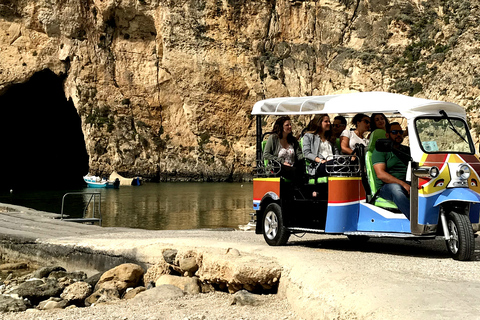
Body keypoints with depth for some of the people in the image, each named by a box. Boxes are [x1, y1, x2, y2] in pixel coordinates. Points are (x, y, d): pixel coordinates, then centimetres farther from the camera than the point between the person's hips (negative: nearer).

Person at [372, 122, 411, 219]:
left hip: (408, 186, 6)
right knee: (396, 188, -40)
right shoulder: (380, 150, 6)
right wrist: (403, 184, -20)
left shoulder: (407, 150, 26)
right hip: (386, 188, -6)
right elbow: (381, 174, -8)